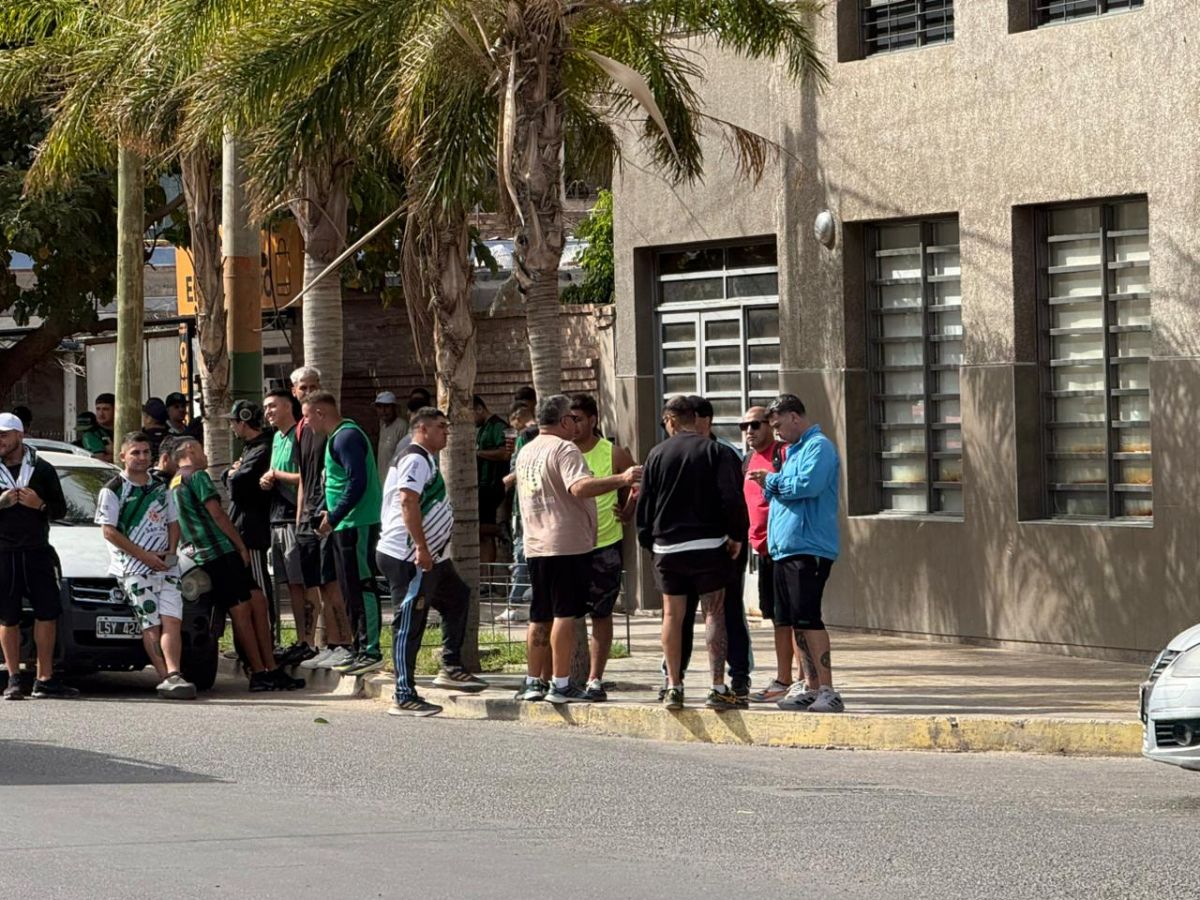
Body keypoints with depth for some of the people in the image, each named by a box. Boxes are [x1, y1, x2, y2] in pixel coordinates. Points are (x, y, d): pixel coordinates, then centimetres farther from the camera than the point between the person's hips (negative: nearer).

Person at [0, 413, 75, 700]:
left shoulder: (42, 470, 9)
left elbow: (60, 509, 12)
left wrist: (40, 505, -9)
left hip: (37, 552, 1)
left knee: (47, 613, -4)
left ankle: (45, 679, 1)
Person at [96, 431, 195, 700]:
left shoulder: (161, 488, 19)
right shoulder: (112, 490, 2)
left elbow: (173, 523, 23)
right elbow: (109, 531, -5)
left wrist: (171, 550, 1)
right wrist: (144, 555, -12)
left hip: (166, 565, 5)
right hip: (134, 567, -5)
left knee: (172, 621, -12)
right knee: (151, 624, -11)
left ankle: (173, 675, -24)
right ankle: (167, 678, -19)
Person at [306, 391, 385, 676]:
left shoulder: (346, 438, -15)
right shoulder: (336, 437, 18)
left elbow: (357, 482, -22)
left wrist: (333, 517, -19)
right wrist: (329, 515, 15)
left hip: (357, 524, -11)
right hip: (344, 525, 11)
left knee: (361, 587, -9)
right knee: (352, 589, 13)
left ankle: (371, 651, -7)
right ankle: (361, 650, 18)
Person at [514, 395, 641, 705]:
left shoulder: (526, 452, 16)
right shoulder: (564, 449, -11)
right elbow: (580, 487, -27)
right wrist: (621, 480, -29)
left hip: (536, 546, 8)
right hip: (567, 543, -8)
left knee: (540, 616, 13)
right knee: (565, 613, -6)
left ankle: (535, 682, 16)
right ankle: (561, 684, -8)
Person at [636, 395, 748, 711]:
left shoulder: (657, 454, 2)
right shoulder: (712, 451, -4)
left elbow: (645, 503, 5)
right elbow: (732, 497, -9)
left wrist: (647, 540, 16)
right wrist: (737, 536, 2)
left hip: (667, 546, 2)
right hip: (708, 545, -2)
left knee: (672, 615, 9)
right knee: (714, 614, 0)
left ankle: (673, 686, 7)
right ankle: (718, 688, -5)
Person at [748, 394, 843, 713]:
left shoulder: (819, 446, -8)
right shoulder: (794, 450, 22)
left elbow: (808, 484, -22)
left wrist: (773, 481, -8)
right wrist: (771, 487, 7)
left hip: (809, 547, -10)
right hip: (786, 548, 10)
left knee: (807, 618, -14)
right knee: (794, 621, 12)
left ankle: (827, 691, -14)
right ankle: (810, 687, 18)